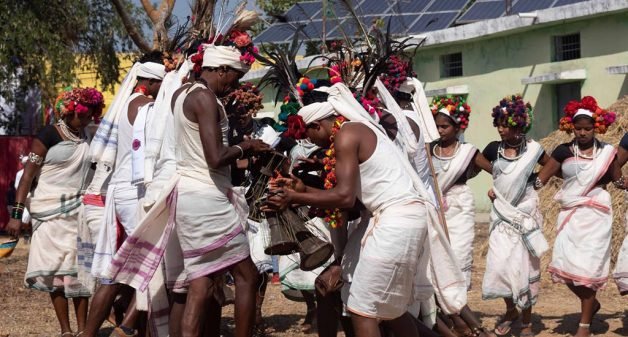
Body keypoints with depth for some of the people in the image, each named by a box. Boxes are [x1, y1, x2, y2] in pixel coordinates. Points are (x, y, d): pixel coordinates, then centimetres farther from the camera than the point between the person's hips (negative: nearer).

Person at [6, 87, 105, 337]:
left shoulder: (86, 137, 8)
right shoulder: (49, 135, -7)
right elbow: (28, 175, -9)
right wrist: (16, 213, -15)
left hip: (79, 212, 4)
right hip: (51, 213, -4)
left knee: (80, 269, 0)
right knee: (56, 269, -1)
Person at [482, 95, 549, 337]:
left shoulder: (532, 149, -7)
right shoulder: (494, 149, -3)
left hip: (525, 213, -2)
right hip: (502, 214, 2)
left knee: (524, 266, 2)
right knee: (500, 265, -4)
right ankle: (510, 310, 20)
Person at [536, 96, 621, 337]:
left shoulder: (607, 152, 0)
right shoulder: (563, 152, 1)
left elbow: (619, 181, 14)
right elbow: (539, 179, 1)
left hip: (595, 215, -2)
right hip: (569, 215, 2)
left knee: (588, 267, -5)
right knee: (563, 267, -3)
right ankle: (591, 303, 25)